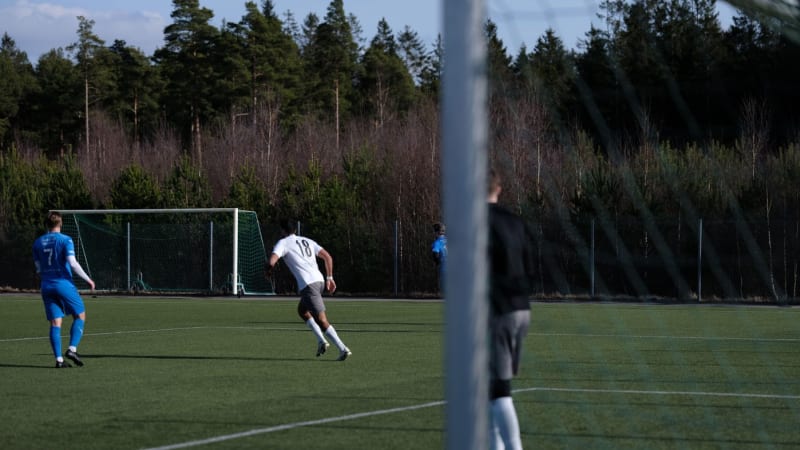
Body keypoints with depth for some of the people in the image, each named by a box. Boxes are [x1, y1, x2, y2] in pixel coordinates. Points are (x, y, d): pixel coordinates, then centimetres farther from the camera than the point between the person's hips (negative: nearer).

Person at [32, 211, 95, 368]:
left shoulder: (38, 242, 9)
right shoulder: (65, 240, -7)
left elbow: (38, 268, 13)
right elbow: (72, 263, -16)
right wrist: (88, 279, -9)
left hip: (46, 286, 5)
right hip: (64, 284, -5)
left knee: (55, 323, 4)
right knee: (80, 315, 9)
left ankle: (59, 359, -4)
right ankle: (72, 349, -8)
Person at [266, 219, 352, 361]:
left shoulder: (283, 243, 4)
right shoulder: (307, 241, 23)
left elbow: (272, 261, -11)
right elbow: (328, 257, 19)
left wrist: (269, 271, 11)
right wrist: (329, 278, 21)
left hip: (307, 284, -8)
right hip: (319, 280, 8)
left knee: (322, 320, -8)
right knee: (302, 310, 27)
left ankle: (343, 349, -17)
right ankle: (321, 340, 13)